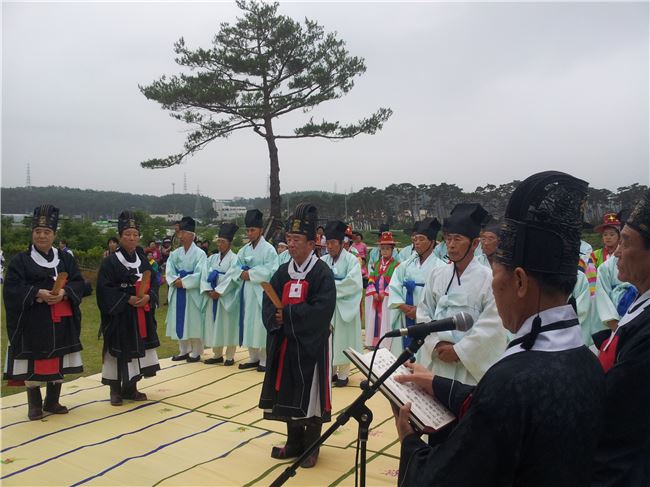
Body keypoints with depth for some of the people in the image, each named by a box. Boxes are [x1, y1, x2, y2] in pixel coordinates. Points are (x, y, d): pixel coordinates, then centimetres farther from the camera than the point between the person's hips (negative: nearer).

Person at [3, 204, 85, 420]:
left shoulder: (65, 258, 9)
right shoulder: (20, 260, 0)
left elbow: (79, 283, 2)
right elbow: (11, 289, -8)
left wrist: (64, 293, -17)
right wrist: (37, 293, -22)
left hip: (61, 321, 3)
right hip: (33, 322, -3)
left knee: (59, 362, 8)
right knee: (33, 363, -1)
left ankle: (52, 401, 23)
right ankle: (34, 404, 15)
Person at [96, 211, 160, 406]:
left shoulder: (143, 260, 9)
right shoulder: (110, 262, -8)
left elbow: (154, 281, 7)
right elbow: (105, 288, -14)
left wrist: (148, 297, -12)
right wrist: (128, 299, -20)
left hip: (142, 316, 5)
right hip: (120, 316, -5)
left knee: (138, 349, 10)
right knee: (119, 351, -1)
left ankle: (131, 388, 22)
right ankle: (115, 390, 14)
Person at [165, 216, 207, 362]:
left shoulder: (200, 253, -7)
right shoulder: (175, 253, 9)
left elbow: (199, 275, -15)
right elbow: (169, 272, 0)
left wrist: (183, 282, -17)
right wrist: (175, 281, -18)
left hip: (192, 293, -5)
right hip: (177, 293, 5)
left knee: (194, 323, 0)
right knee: (180, 322, 10)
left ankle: (196, 352, 11)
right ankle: (183, 351, 21)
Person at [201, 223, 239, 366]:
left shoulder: (234, 259, -6)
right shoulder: (212, 258, 11)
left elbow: (231, 278, -16)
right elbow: (204, 276, 4)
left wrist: (218, 291, -17)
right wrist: (208, 291, -11)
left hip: (227, 297, -5)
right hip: (212, 296, 6)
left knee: (228, 326, 0)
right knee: (214, 325, 9)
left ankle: (230, 356, 8)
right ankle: (217, 355, 20)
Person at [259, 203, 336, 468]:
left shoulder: (322, 273, -11)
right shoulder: (283, 272, 7)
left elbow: (321, 309, -22)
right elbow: (268, 304, 5)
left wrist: (287, 313, -18)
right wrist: (276, 318, -16)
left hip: (311, 345, -6)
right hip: (284, 343, 6)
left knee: (309, 395, 5)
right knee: (288, 394, 14)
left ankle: (311, 446, 22)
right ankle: (294, 443, 30)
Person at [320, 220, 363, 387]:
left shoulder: (351, 260, -6)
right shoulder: (323, 260, 5)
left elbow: (353, 284, -16)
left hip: (344, 307, -4)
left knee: (342, 341, 3)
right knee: (327, 340, 9)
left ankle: (343, 374, 15)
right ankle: (331, 371, 23)